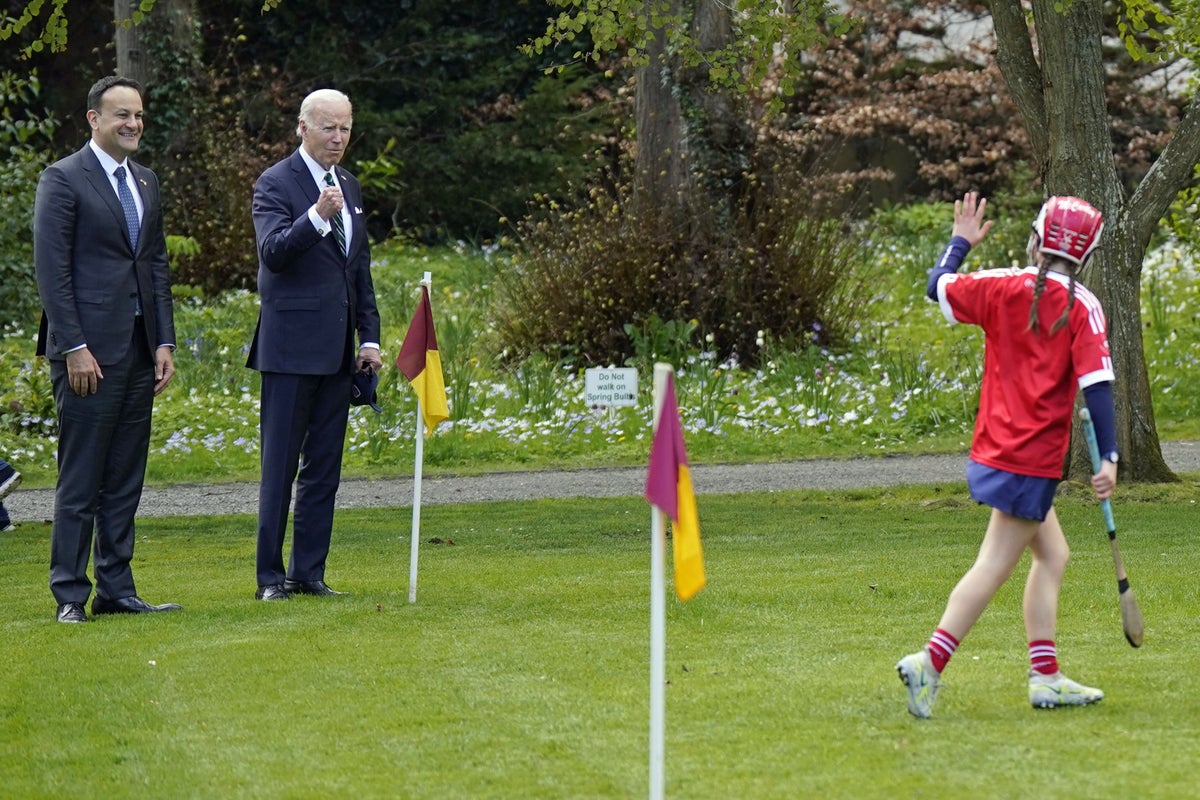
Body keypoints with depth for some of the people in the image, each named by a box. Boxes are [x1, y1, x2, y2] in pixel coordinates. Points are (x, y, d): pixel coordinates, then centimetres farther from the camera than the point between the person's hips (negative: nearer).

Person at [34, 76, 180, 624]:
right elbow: (52, 269, -11)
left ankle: (116, 590, 14)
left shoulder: (145, 182, 16)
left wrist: (165, 342, 9)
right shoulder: (64, 179, -7)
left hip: (140, 351, 7)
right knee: (80, 481, -4)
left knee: (126, 480, 9)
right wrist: (74, 348, -16)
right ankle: (69, 595, 0)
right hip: (90, 351, -7)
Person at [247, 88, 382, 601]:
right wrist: (316, 216, -35)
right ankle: (270, 575, -1)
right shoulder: (275, 184, -6)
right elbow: (273, 251, -20)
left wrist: (370, 336, 14)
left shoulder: (350, 188, 17)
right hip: (291, 346, -7)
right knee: (279, 466, -4)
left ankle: (309, 572, 12)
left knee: (325, 467, 8)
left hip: (337, 348, 7)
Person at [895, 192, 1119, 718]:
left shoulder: (1001, 287, 1)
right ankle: (930, 662, -15)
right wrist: (1108, 458, -14)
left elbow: (938, 286, 15)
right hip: (1034, 458, -6)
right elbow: (1096, 384, -15)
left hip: (995, 449, 6)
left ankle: (1045, 676, 16)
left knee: (1052, 554, 18)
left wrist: (960, 243, 32)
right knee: (994, 566, -6)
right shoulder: (1083, 307, -9)